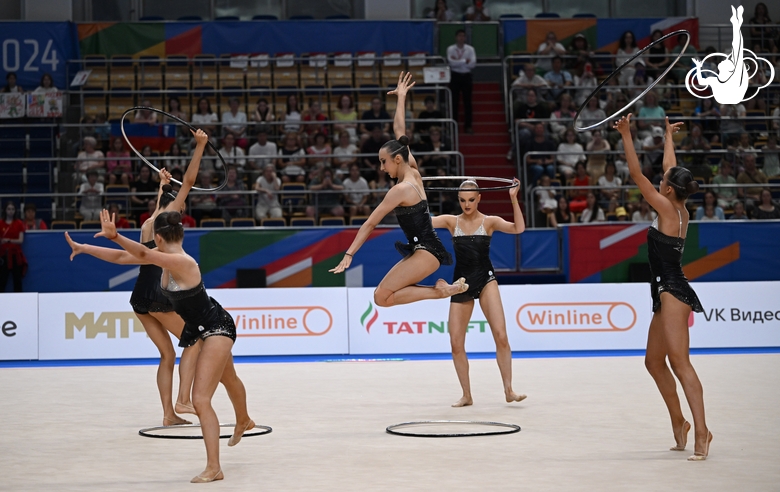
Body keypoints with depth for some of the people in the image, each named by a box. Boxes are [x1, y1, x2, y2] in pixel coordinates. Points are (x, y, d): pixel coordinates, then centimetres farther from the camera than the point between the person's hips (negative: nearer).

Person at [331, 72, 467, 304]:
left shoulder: (401, 189, -14)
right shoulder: (414, 172, 8)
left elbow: (370, 224, -13)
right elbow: (400, 131, 19)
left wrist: (349, 254, -14)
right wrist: (401, 98, 25)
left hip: (425, 252, -10)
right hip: (423, 250, 10)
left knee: (382, 297, -14)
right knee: (384, 294, 11)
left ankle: (439, 290, -13)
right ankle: (439, 288, 3)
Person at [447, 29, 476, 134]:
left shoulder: (470, 49, 1)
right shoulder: (450, 49, -2)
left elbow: (473, 64, -10)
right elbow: (451, 62, -16)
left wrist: (458, 61, -13)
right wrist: (465, 61, -13)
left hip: (466, 76, 1)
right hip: (455, 75, -1)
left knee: (467, 101, 2)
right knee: (454, 102, 1)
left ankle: (468, 126, 7)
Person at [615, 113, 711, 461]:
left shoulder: (668, 208, -10)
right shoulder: (680, 210, 10)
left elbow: (637, 174, -11)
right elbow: (670, 168, 25)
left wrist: (626, 137, -8)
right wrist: (668, 136, 36)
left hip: (673, 294, -10)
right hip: (668, 294, 10)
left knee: (680, 362, -16)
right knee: (654, 361, 15)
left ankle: (701, 431, -22)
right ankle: (678, 423, 22)